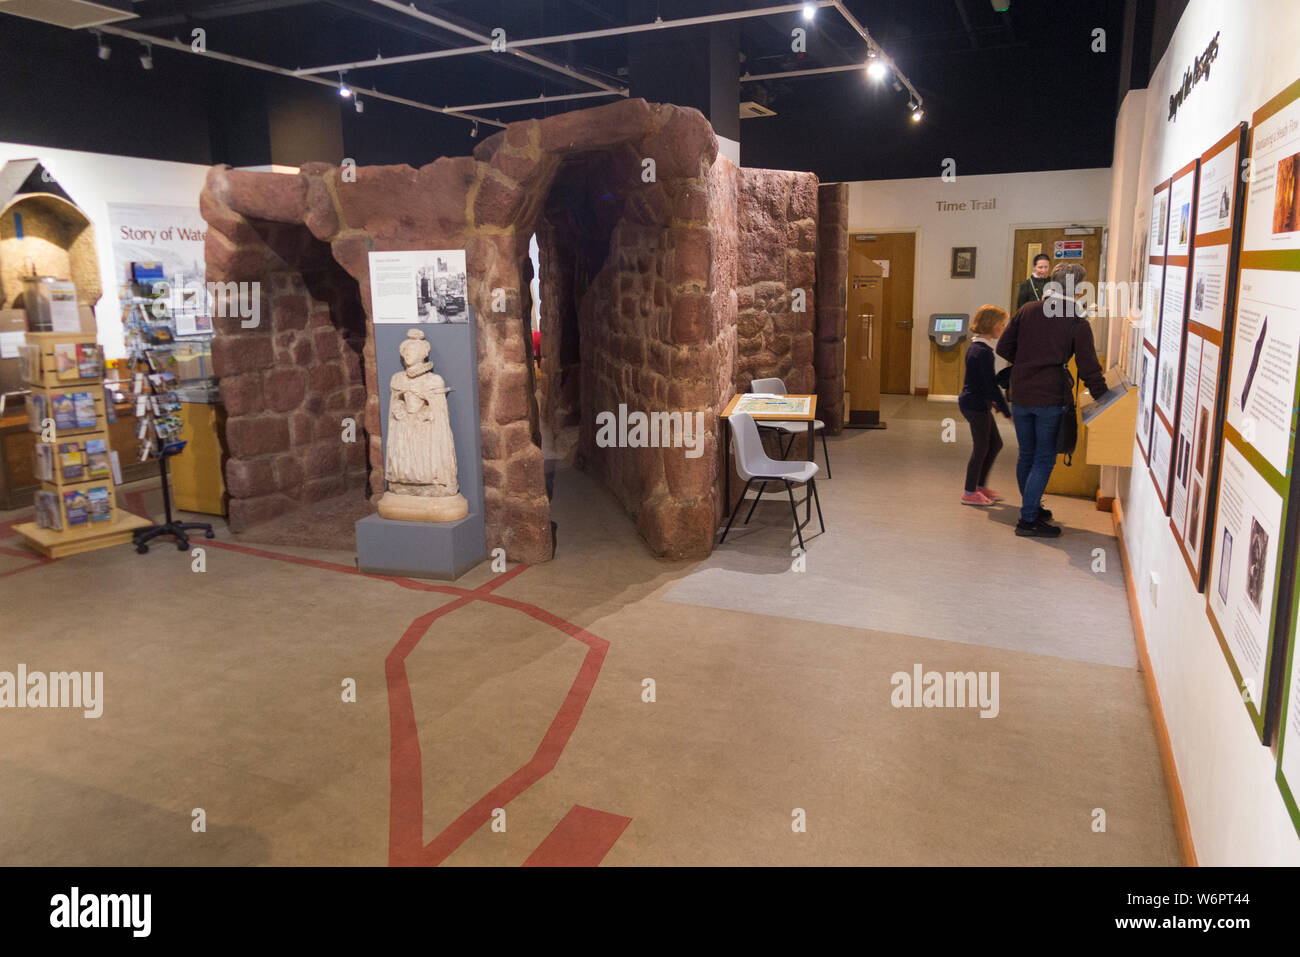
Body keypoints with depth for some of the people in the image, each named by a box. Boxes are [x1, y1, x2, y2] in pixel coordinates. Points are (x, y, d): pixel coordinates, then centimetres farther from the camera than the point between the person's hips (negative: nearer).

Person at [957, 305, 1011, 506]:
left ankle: (981, 485, 26)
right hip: (976, 405, -10)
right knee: (981, 448, 1)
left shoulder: (975, 346, 9)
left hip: (974, 402, 10)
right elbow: (991, 384, -23)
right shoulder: (984, 352, -21)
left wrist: (990, 400, 22)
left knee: (995, 444, 17)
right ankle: (970, 493, 12)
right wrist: (1008, 412, -20)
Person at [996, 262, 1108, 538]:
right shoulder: (1077, 323, -6)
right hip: (1051, 399, -4)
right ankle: (1028, 520, 5)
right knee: (1044, 459, 5)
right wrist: (1103, 398, 4)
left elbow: (1003, 348, 6)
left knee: (1026, 455, 17)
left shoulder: (1027, 311, 3)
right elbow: (1088, 368, -6)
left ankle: (1032, 508, 32)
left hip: (1020, 396, 4)